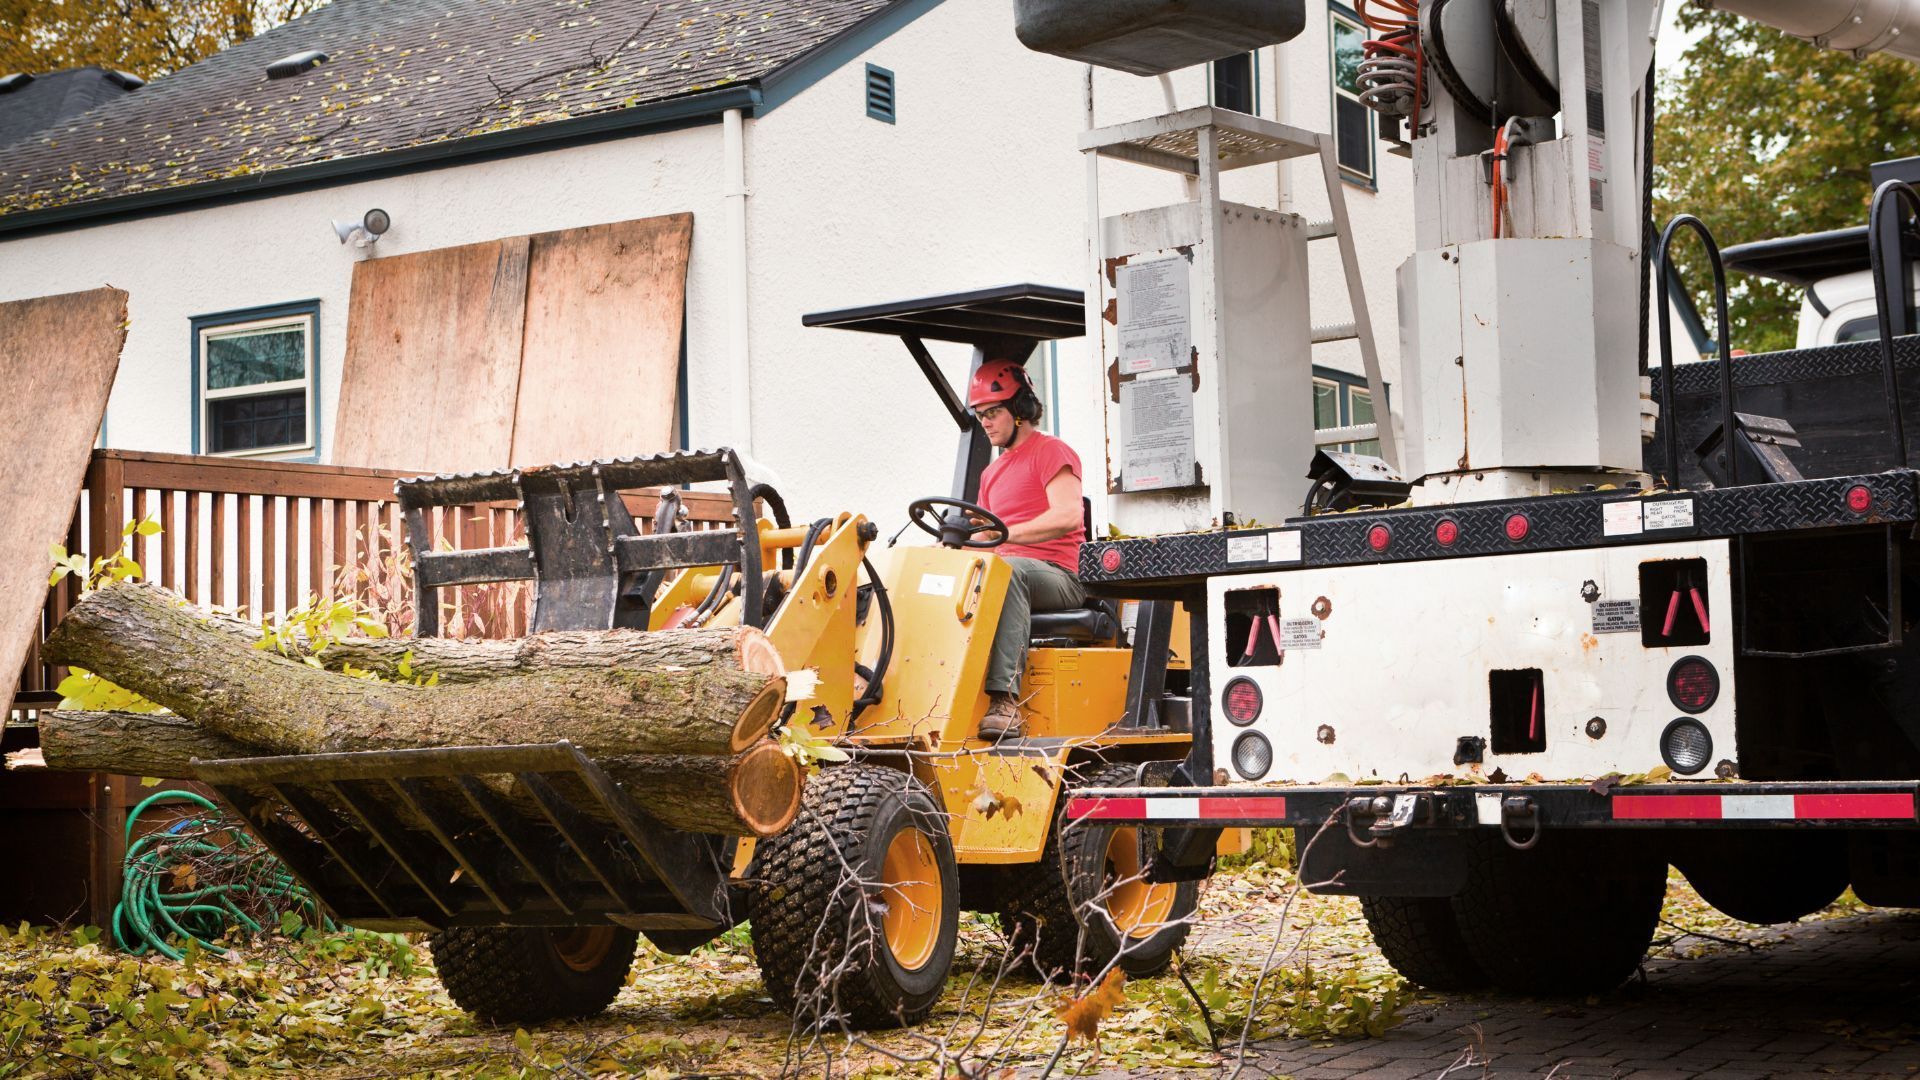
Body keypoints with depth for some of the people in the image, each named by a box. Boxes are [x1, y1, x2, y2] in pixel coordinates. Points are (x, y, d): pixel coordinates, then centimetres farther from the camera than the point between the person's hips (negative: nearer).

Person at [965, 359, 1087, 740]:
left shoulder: (1052, 452, 2)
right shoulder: (993, 473, 27)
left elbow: (1068, 516, -15)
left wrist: (1006, 533, -24)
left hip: (1057, 575, -7)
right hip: (1001, 572, 7)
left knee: (1008, 571, -40)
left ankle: (1005, 701, -50)